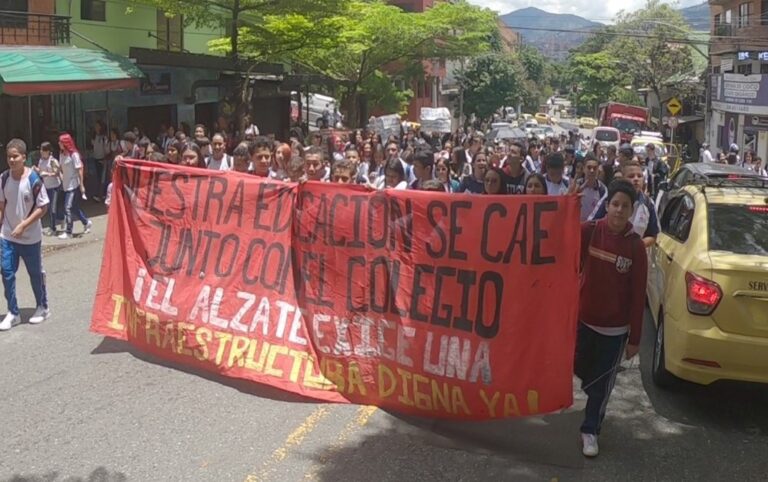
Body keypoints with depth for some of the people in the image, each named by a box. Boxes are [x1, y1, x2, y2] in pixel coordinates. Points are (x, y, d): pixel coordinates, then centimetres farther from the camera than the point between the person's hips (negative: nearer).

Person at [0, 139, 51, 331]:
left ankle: (42, 307, 29)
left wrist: (23, 225, -18)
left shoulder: (33, 179, -17)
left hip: (30, 237, -4)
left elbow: (43, 207, -14)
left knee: (35, 273, 10)